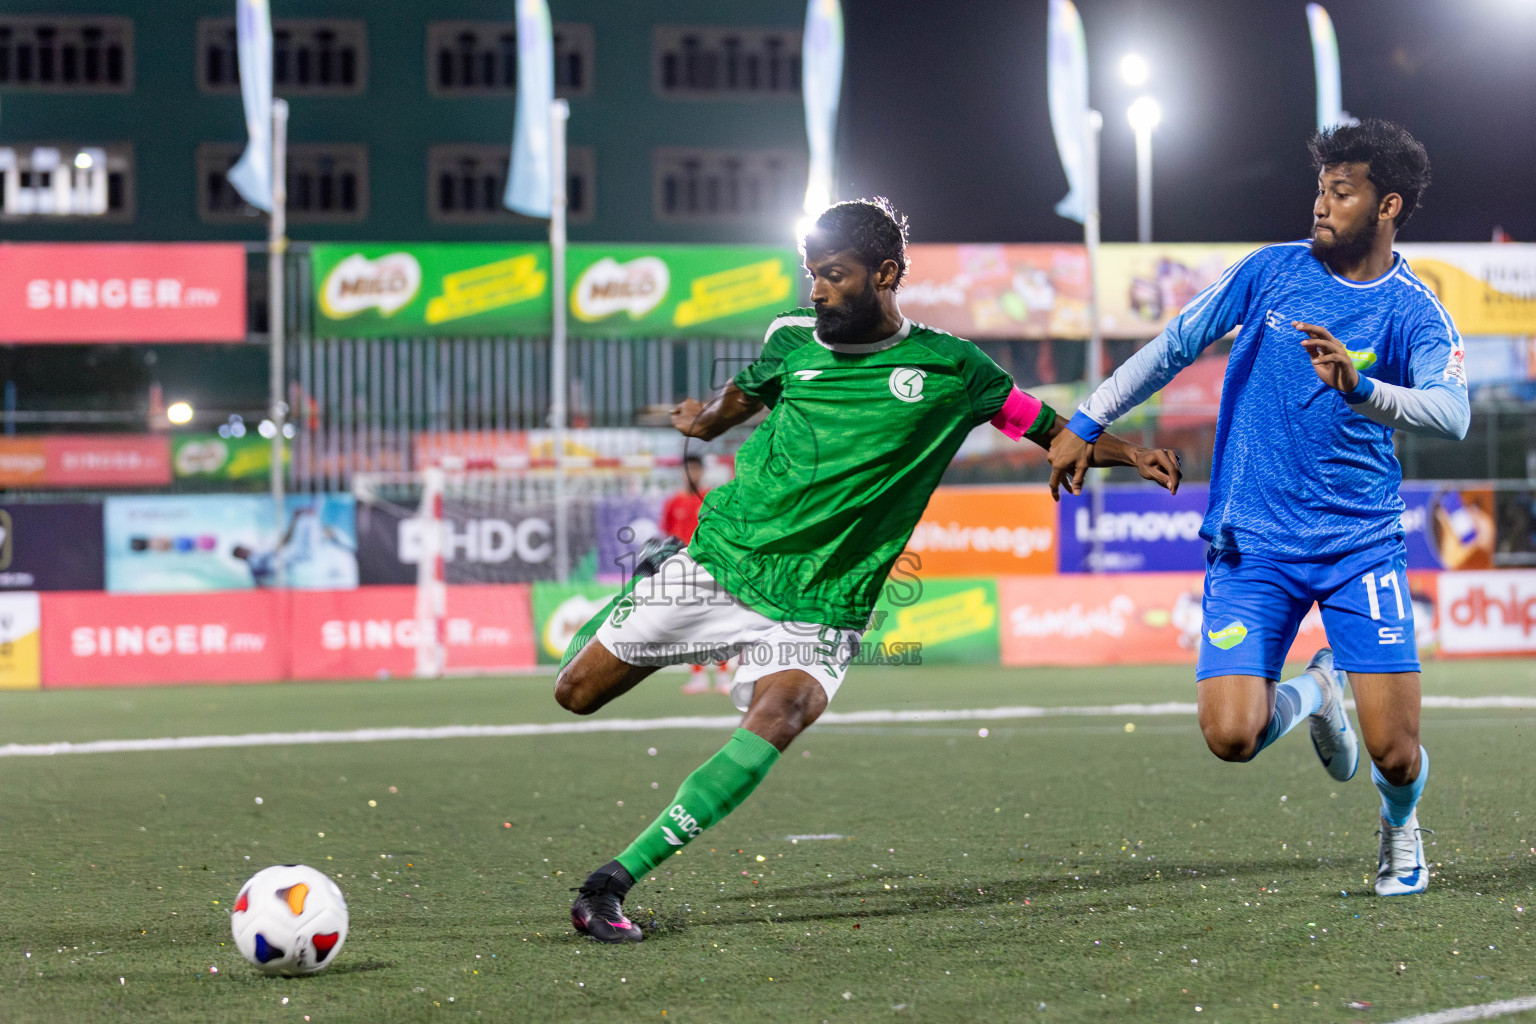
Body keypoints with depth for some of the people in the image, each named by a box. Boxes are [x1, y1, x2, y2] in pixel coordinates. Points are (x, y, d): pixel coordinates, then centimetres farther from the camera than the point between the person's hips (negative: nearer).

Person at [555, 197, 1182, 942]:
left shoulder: (949, 369, -2)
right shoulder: (792, 339, 4)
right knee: (577, 692, 6)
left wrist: (1127, 453, -13)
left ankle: (612, 883, -33)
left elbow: (1051, 432, 5)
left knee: (775, 721, -33)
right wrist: (708, 418, 46)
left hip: (818, 608, -3)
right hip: (718, 561, 3)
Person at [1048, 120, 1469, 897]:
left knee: (1394, 751, -9)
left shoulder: (1414, 314, -5)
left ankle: (1400, 827, 29)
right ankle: (1312, 694, 21)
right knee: (1231, 736, -15)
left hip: (1361, 544, -2)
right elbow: (1175, 345, 13)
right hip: (1252, 542, 2)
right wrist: (1086, 424, 14)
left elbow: (1451, 414, -23)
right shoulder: (1272, 271, 3)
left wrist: (1358, 387, -39)